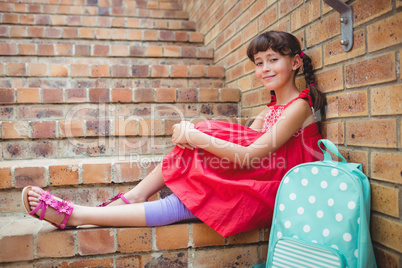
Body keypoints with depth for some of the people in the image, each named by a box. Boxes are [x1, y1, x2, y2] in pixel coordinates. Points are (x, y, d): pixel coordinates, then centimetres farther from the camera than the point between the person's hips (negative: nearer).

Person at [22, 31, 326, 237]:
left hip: (274, 190, -7)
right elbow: (240, 140, 4)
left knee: (179, 205, -21)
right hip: (253, 180, 7)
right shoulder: (272, 107, 15)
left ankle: (75, 215, -16)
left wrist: (197, 138, -21)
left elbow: (249, 155, -22)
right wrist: (191, 131, -13)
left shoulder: (299, 106, -12)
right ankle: (134, 196, -10)